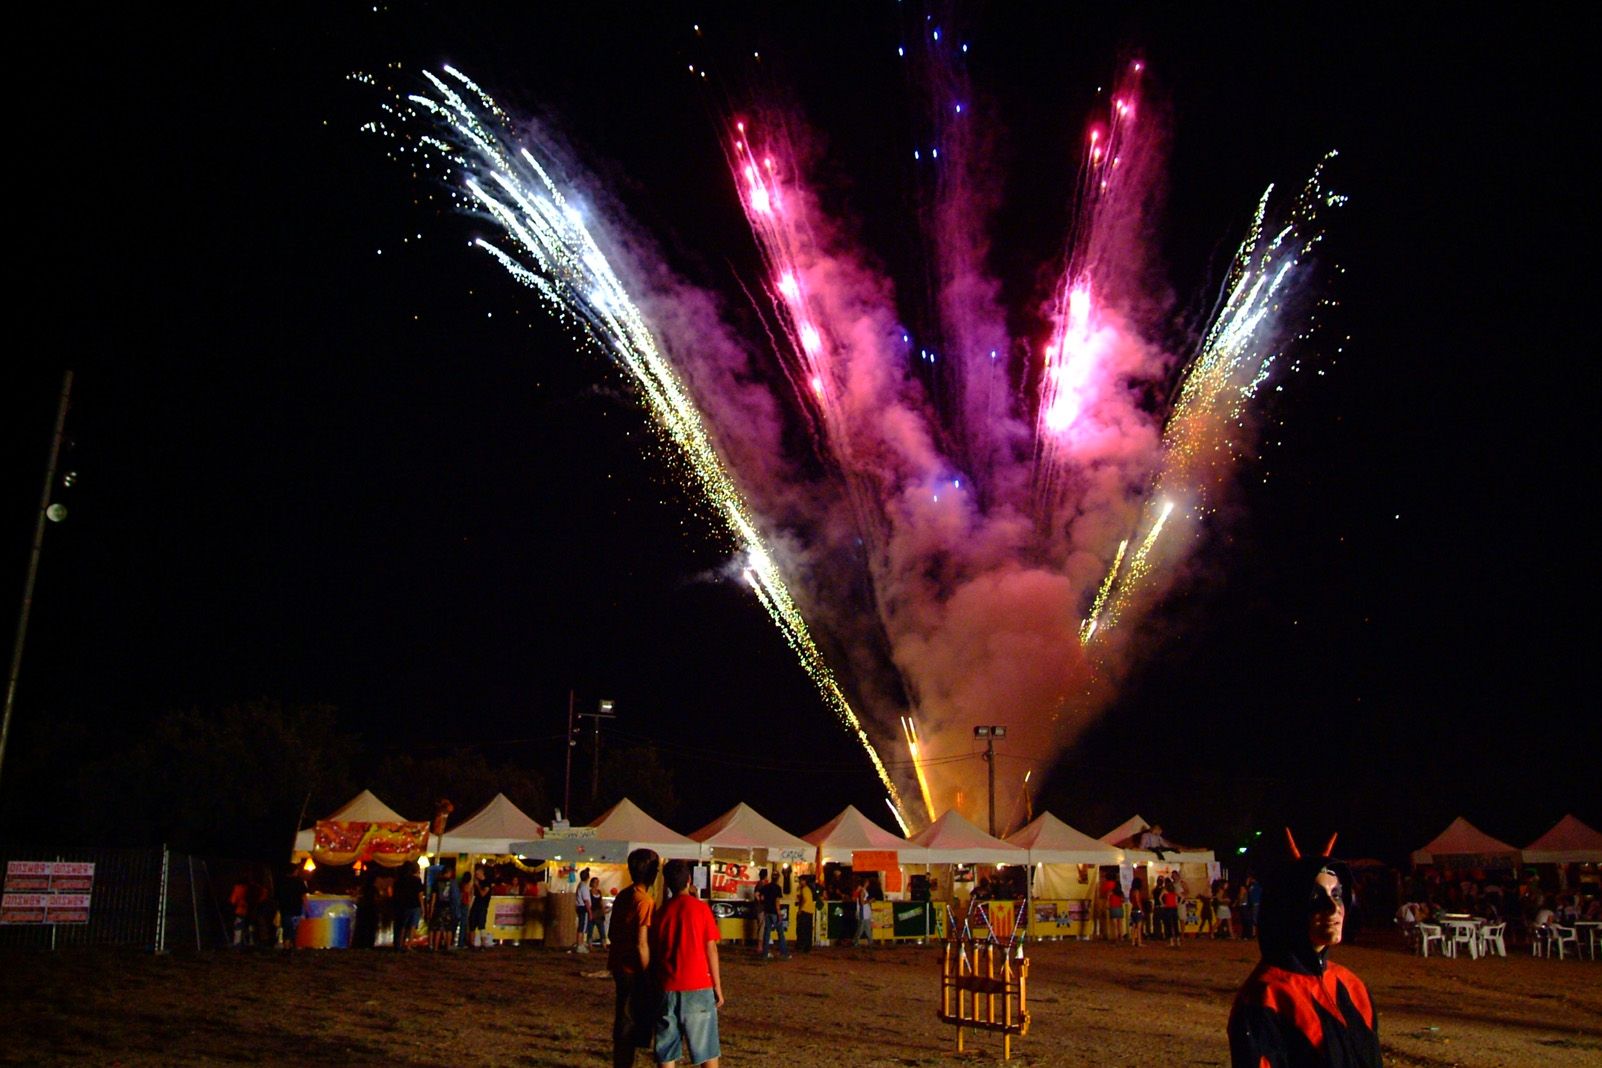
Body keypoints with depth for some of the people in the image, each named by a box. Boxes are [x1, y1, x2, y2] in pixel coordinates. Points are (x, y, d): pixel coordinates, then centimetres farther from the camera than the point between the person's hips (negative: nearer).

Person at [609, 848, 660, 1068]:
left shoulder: (623, 896, 7)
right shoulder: (644, 901, -19)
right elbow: (642, 944, -21)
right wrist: (649, 977, -14)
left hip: (619, 966, 8)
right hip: (634, 971, -8)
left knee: (623, 1025, 16)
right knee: (631, 1028, 0)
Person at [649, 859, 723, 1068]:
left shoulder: (661, 913, 4)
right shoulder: (700, 908, -4)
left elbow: (653, 954, 8)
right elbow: (711, 949, -5)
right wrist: (717, 986, 3)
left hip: (667, 988, 2)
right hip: (697, 988, -2)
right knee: (707, 1051, 8)